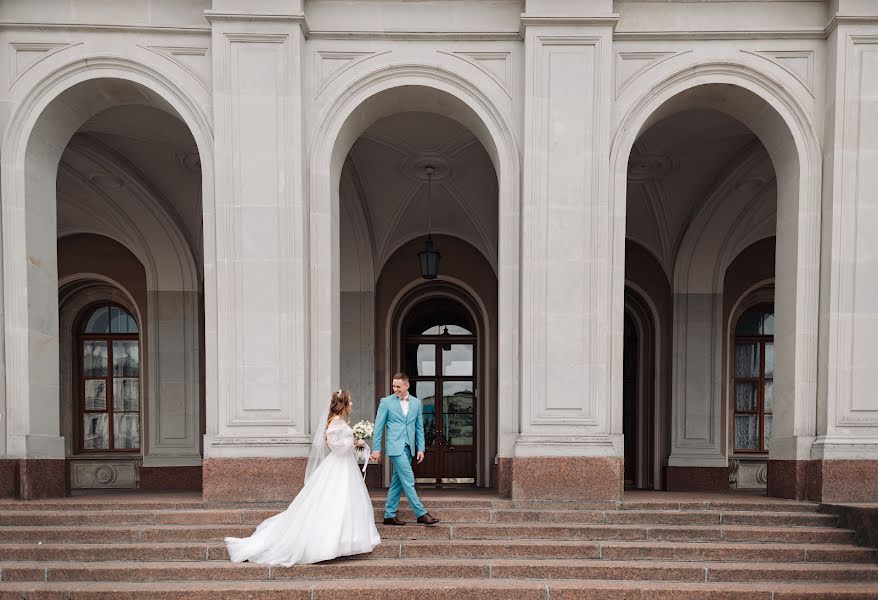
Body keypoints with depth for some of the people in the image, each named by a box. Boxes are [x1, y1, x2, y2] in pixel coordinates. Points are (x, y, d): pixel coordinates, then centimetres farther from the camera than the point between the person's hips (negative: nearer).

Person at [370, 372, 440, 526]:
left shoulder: (416, 403, 9)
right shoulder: (386, 402, -2)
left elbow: (419, 427, 13)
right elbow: (378, 426, 1)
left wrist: (420, 448, 6)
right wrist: (376, 449, -1)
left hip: (408, 447, 5)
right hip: (395, 446, -5)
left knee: (398, 482, 9)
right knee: (408, 479, -10)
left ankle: (389, 515, 17)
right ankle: (421, 513, -8)